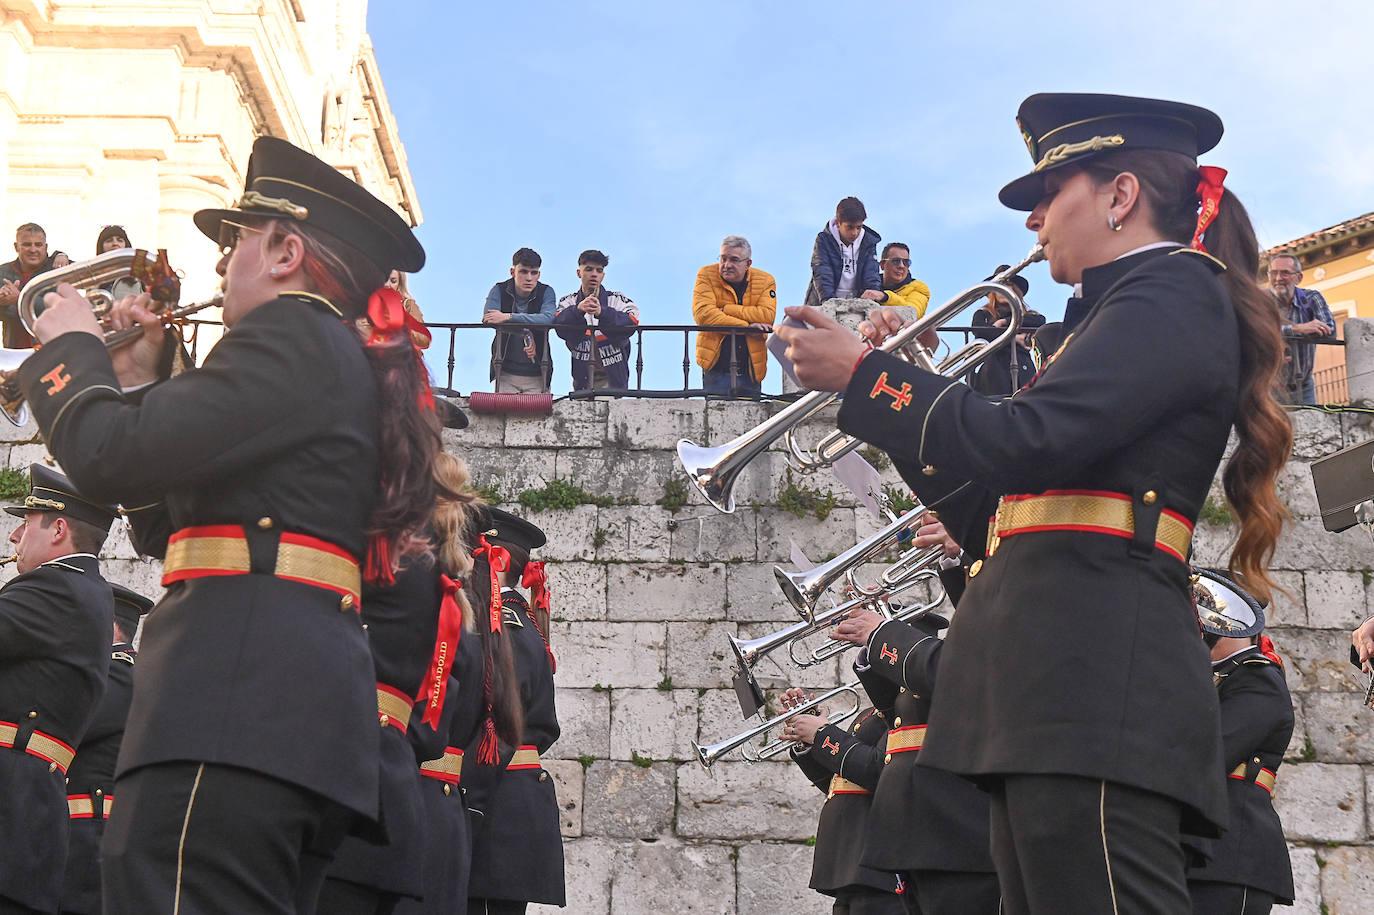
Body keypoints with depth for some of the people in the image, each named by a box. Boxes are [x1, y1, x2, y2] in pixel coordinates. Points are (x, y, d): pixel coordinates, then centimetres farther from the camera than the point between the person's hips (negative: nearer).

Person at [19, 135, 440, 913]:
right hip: (301, 704, 10)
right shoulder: (350, 369, 27)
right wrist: (139, 381, 26)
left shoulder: (295, 337, -3)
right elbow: (171, 527, 31)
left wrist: (72, 347, 7)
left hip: (244, 691, -10)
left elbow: (112, 456, -13)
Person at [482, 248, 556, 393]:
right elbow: (487, 319, -19)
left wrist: (508, 317, -30)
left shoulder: (546, 292, -3)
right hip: (505, 373, 1)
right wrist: (526, 334, -29)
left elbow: (548, 318, -24)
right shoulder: (499, 290, -1)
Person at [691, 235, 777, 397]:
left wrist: (725, 309, -15)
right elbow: (702, 313, -16)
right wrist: (746, 326, -19)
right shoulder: (706, 275, -2)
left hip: (751, 369, 2)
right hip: (716, 367, -2)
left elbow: (767, 315, -14)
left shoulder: (765, 280, 2)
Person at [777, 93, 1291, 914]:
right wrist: (906, 387, 21)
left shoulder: (1176, 289, -1)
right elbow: (992, 516, 26)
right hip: (1056, 687, 10)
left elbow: (1028, 441, -17)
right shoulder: (1138, 311, 29)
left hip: (1092, 673, -10)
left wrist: (865, 375, -6)